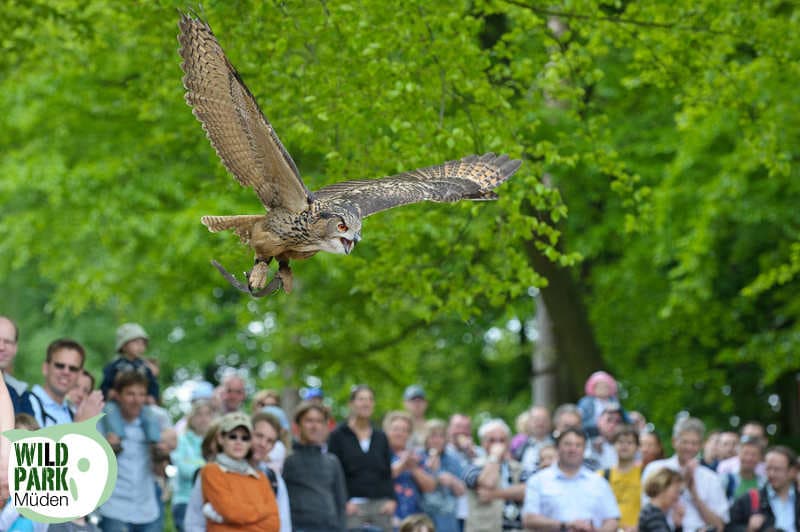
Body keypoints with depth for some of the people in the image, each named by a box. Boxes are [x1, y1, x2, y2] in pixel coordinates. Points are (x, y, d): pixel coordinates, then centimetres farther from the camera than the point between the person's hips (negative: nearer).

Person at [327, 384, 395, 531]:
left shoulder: (381, 437, 16)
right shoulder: (338, 435, 3)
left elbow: (388, 472, 15)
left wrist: (391, 499, 0)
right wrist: (344, 502, -13)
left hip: (381, 504, 4)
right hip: (353, 505, -4)